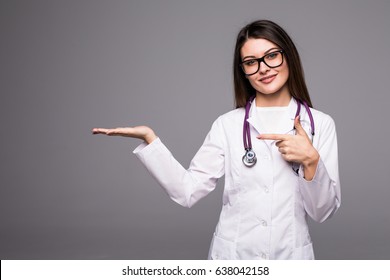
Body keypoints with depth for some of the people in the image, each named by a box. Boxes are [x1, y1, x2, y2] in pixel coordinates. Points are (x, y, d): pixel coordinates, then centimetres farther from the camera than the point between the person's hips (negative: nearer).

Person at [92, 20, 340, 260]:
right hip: (232, 255, 0)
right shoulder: (228, 124, -4)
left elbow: (323, 211, -5)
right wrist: (149, 139, -14)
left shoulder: (321, 124, -4)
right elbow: (188, 192, -9)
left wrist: (311, 161, -20)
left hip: (292, 256, 0)